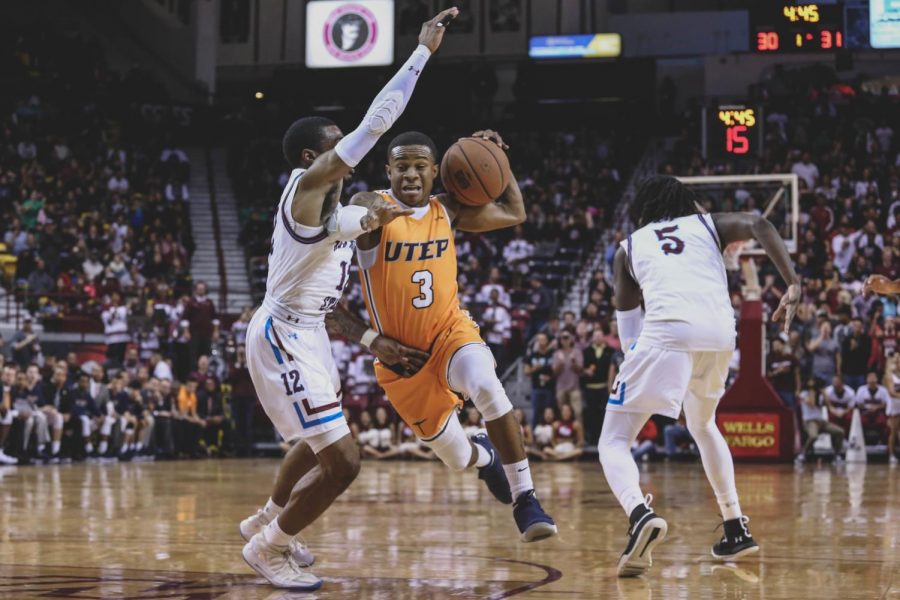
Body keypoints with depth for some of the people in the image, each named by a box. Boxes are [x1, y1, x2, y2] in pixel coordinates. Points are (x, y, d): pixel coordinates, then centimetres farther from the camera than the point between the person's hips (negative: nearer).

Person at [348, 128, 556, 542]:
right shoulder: (373, 206, -12)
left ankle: (525, 501, -24)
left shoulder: (447, 210, 2)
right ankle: (485, 457, 47)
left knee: (486, 388, -34)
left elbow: (514, 214, 14)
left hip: (451, 332, 1)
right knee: (458, 459, 6)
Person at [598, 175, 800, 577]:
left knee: (614, 440, 2)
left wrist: (633, 356, 41)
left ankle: (640, 514, -28)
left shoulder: (629, 246, 27)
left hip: (668, 331, -3)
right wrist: (793, 285, 1)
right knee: (702, 426, 31)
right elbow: (759, 225, 8)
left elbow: (628, 323, 27)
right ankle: (737, 530, 29)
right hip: (720, 333, 3)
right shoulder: (708, 223, 29)